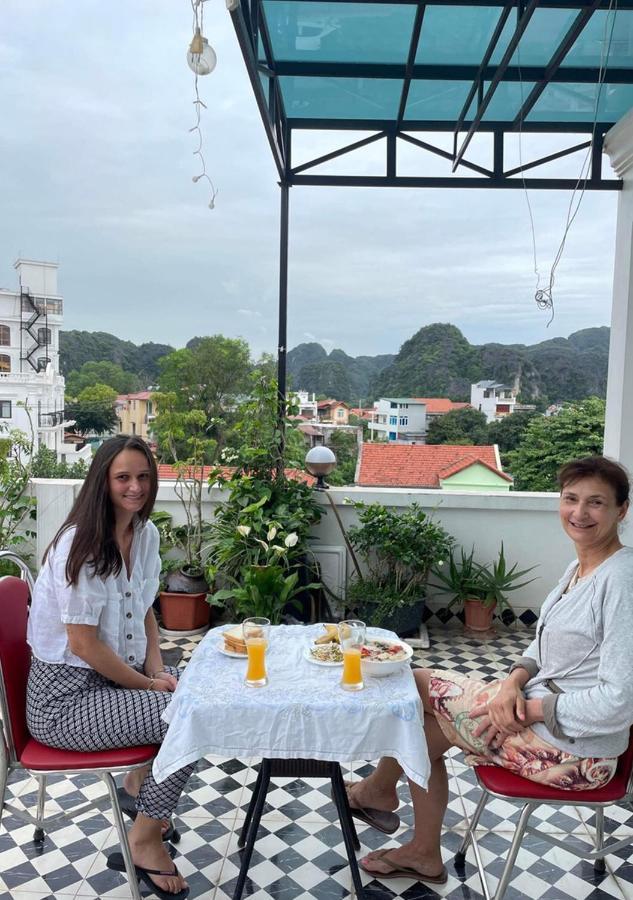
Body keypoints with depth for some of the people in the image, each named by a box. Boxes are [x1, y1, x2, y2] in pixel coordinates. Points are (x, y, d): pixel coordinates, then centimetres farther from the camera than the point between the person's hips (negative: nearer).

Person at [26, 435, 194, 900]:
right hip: (65, 697, -8)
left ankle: (139, 786, 24)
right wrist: (148, 686, -14)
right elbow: (83, 643, -23)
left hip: (118, 672, 8)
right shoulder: (81, 544, -23)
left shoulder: (146, 532, 1)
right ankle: (145, 842, 7)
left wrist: (157, 670, -2)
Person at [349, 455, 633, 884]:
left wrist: (529, 709, -18)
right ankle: (424, 854, 30)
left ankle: (379, 786, 28)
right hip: (536, 710, 8)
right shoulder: (579, 568, 6)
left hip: (574, 748, -8)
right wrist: (514, 681, -6)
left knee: (412, 684, -3)